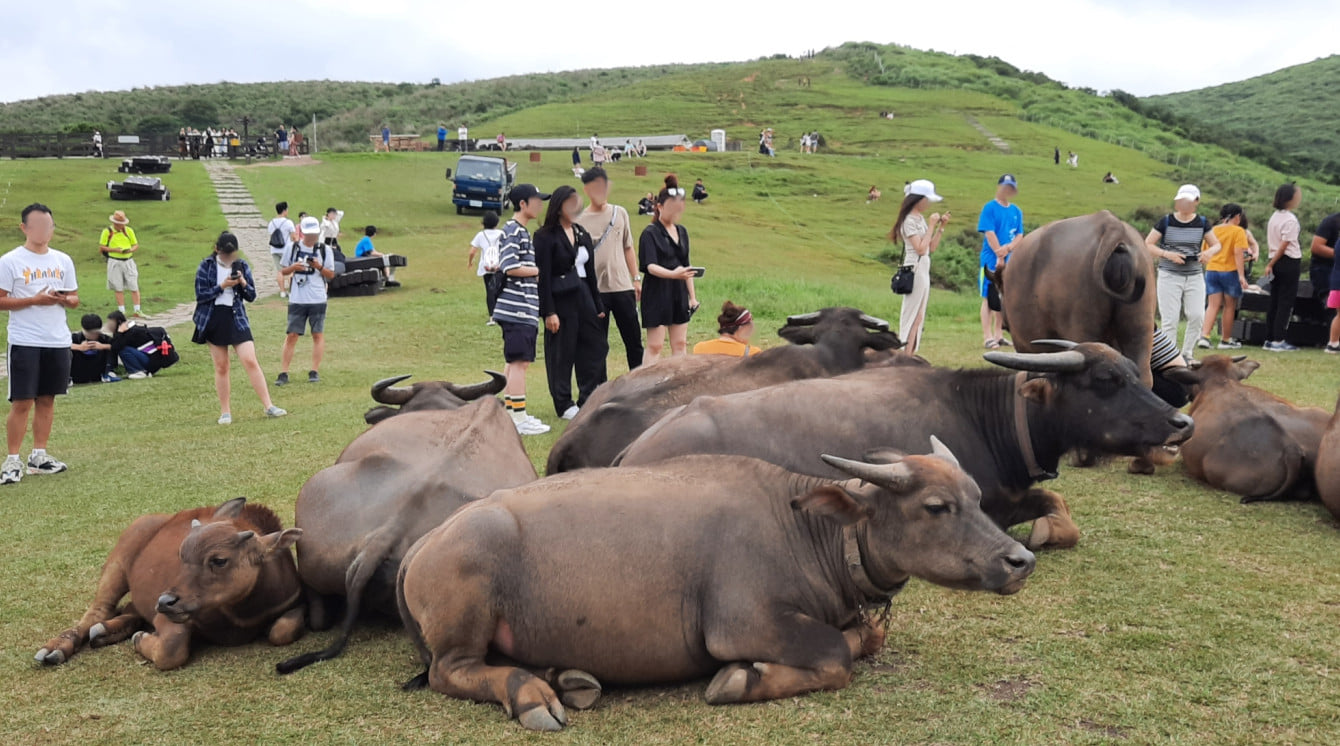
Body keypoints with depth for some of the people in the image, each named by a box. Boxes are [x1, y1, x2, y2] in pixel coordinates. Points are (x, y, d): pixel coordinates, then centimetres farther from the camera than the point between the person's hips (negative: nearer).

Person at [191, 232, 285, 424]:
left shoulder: (241, 265, 4)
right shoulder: (206, 266, -2)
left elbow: (251, 296, 6)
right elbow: (201, 296, -7)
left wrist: (243, 283, -14)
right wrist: (222, 286, -18)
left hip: (236, 319, 1)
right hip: (213, 321, -1)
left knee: (251, 361, -9)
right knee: (221, 367, 5)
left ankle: (269, 406, -6)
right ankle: (225, 412, 14)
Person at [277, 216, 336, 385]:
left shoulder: (325, 250, 2)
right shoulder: (292, 248, 4)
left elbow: (331, 275, 5)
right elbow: (283, 270, 10)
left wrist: (319, 266, -13)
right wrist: (293, 267, -11)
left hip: (318, 300, 0)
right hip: (296, 299, 0)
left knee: (318, 334, 1)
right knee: (291, 335, -2)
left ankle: (315, 371, 8)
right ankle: (283, 373, 0)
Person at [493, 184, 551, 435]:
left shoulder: (522, 232, 19)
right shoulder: (513, 231, -12)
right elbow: (510, 267, -20)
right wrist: (538, 271, -10)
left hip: (524, 309, 10)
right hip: (517, 309, -10)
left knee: (514, 362, 14)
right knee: (519, 361, -9)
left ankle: (510, 412, 21)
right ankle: (520, 418, -8)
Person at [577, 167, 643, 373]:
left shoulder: (619, 213, 9)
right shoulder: (580, 220, 0)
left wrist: (636, 278, 11)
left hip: (623, 286, 3)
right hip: (595, 289, -3)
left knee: (634, 339, 7)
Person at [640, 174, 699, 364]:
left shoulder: (682, 231, 11)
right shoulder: (650, 233, -10)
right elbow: (650, 266, -21)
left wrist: (692, 296, 15)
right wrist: (672, 274, -39)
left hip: (679, 293, 7)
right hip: (657, 293, -7)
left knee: (680, 344, 10)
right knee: (654, 345, -5)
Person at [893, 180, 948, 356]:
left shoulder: (921, 219, 14)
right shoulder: (909, 221, -12)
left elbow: (932, 247, 14)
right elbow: (920, 248, -20)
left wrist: (941, 227, 7)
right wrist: (931, 226, -15)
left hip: (923, 270, 9)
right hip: (915, 270, -9)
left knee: (918, 316, 9)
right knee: (912, 315, -8)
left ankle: (910, 354, 11)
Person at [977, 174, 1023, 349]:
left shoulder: (1016, 211, 13)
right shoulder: (990, 208, -4)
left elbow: (1020, 235, 7)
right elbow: (989, 233, -11)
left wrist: (1008, 248, -12)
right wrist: (999, 255, -15)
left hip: (1009, 261, 6)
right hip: (991, 261, -6)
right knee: (989, 299, -4)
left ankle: (999, 335, 16)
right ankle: (988, 337, -4)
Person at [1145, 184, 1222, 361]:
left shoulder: (1202, 223, 4)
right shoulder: (1166, 222, -4)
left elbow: (1217, 245, 11)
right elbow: (1147, 244, -4)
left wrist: (1209, 251, -13)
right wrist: (1167, 254, -19)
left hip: (1195, 276, 3)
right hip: (1169, 276, -3)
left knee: (1197, 316, -5)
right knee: (1170, 319, -5)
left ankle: (1186, 354, 12)